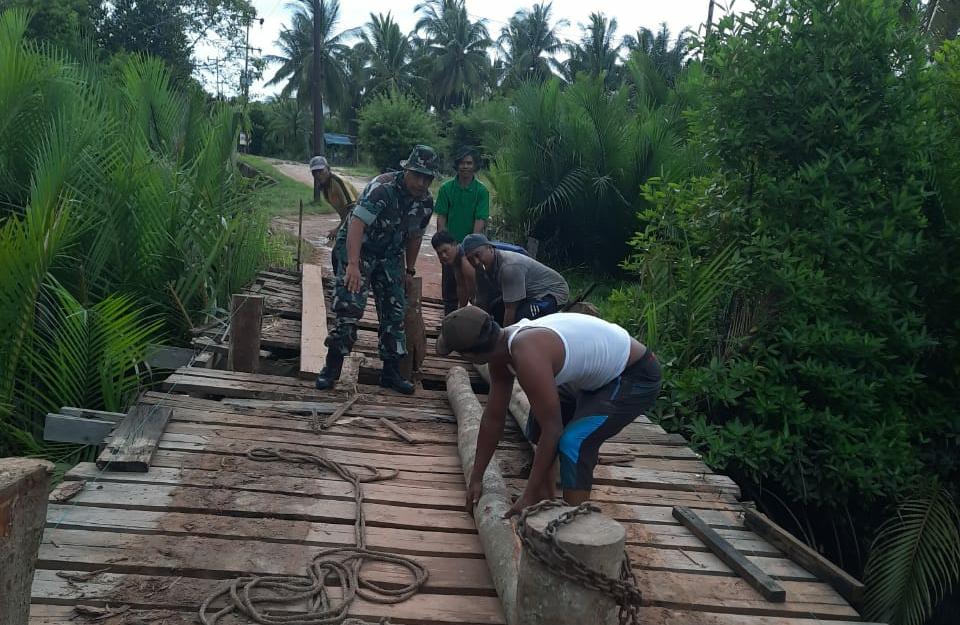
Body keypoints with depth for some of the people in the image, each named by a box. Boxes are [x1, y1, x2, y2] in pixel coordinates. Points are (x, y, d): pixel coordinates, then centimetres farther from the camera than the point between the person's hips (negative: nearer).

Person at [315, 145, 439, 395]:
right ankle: (331, 368, -2)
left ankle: (391, 373, 14)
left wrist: (410, 270, 17)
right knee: (349, 308, -16)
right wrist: (353, 264, -48)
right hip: (356, 249, -6)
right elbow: (357, 223, -37)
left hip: (390, 256, 7)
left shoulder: (426, 201, -4)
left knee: (395, 312, 4)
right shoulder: (383, 188, -26)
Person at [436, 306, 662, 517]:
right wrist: (475, 478, 11)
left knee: (573, 442, -22)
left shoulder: (527, 356, -33)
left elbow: (553, 430, -28)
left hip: (637, 376, -10)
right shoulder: (502, 346, -5)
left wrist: (529, 497, -19)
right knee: (540, 418, 15)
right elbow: (493, 419, 5)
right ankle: (545, 499, 27)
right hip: (602, 372, 10)